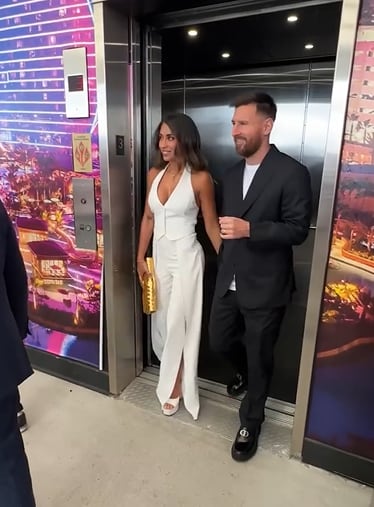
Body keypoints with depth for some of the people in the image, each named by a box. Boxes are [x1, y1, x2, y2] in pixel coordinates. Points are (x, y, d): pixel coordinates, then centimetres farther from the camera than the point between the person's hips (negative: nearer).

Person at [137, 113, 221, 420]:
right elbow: (148, 218, 9)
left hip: (186, 257, -6)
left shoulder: (200, 178, -12)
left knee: (178, 323, 4)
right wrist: (141, 257, 9)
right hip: (159, 255, 6)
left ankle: (174, 385, 25)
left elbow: (211, 224, -6)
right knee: (161, 320, 15)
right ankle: (173, 376, 39)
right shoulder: (154, 174, 4)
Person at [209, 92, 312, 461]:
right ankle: (247, 373, 52)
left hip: (265, 287, -6)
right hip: (229, 282, 6)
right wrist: (223, 265, 14)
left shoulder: (292, 173, -12)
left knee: (259, 358, 10)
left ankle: (250, 423, 35)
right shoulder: (230, 175, 8)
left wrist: (250, 229, -27)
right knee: (219, 341, 18)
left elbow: (298, 229, -15)